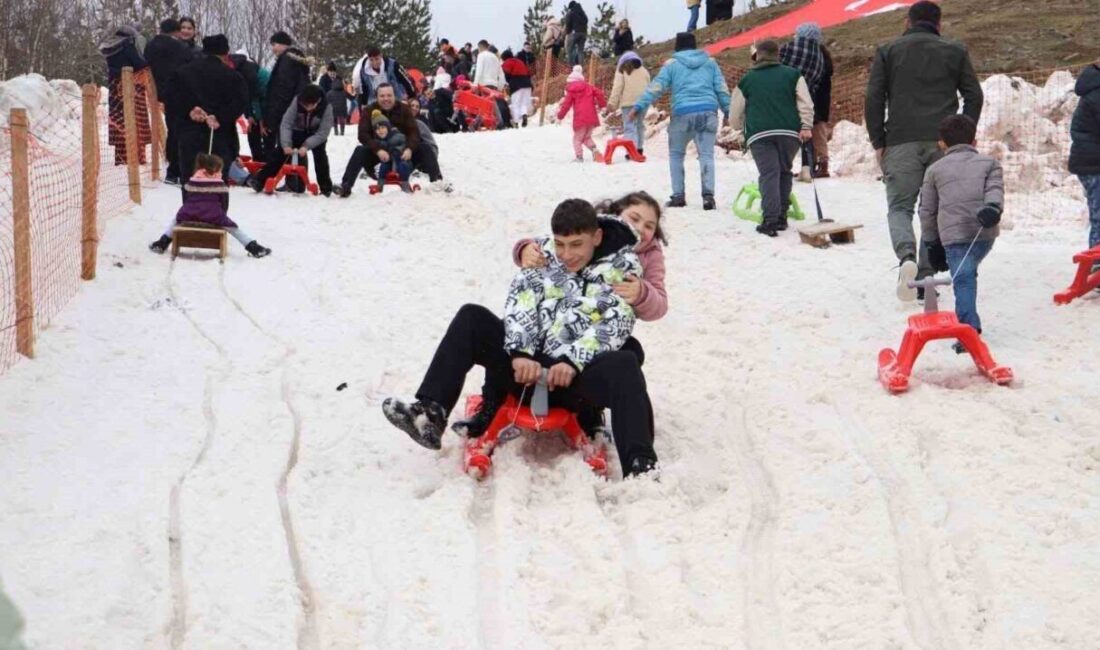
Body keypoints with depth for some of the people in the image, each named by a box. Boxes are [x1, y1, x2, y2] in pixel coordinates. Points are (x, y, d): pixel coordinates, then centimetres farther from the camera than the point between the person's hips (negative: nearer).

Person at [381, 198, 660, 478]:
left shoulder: (623, 265, 0)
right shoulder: (545, 254, 9)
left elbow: (615, 324, -11)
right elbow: (520, 304, -3)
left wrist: (573, 361, -24)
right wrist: (520, 354, -20)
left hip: (579, 376, -4)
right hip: (530, 367, 4)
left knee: (624, 366, -34)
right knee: (471, 318, -11)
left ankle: (640, 468, -51)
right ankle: (430, 415, -25)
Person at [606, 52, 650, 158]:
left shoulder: (622, 70, 3)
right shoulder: (644, 70, 17)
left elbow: (617, 87, -6)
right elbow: (648, 86, 19)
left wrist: (612, 103, -7)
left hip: (629, 102, -5)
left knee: (629, 126, -8)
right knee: (640, 125, 17)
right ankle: (639, 148, 20)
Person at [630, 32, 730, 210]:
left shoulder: (672, 64, 6)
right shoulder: (709, 62, 14)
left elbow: (656, 87, -2)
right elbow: (721, 88, 11)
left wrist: (639, 107, -3)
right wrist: (728, 111, 15)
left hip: (683, 113, -2)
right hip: (708, 112, 2)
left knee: (676, 154, 14)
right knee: (706, 155, 3)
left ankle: (678, 196, 9)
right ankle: (708, 195, -12)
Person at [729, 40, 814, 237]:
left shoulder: (747, 80, 15)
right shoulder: (793, 75, 17)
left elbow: (734, 118, 17)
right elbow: (805, 103, 2)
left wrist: (744, 128, 36)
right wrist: (806, 126, -2)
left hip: (759, 133, -1)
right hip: (790, 132, 2)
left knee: (769, 174, -6)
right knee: (784, 172, 16)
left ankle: (770, 220, -19)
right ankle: (781, 216, 15)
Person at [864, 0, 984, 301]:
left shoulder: (888, 52, 10)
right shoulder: (955, 52, 13)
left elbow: (873, 99, 2)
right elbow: (974, 96, 8)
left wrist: (878, 142, 7)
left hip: (901, 142, -1)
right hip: (944, 143, 1)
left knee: (899, 207, 2)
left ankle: (907, 255, -28)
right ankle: (925, 279, 6)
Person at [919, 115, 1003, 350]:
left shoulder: (935, 169, 20)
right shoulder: (989, 163, 20)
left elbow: (927, 210, 19)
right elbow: (995, 189, -2)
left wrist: (932, 243, 25)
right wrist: (992, 208, -19)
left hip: (953, 234, -2)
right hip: (985, 232, 2)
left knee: (963, 281, -9)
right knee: (968, 273, 22)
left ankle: (970, 330, -25)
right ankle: (968, 322, 25)